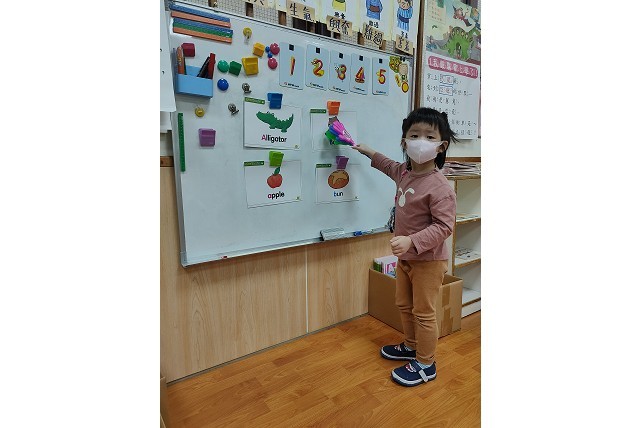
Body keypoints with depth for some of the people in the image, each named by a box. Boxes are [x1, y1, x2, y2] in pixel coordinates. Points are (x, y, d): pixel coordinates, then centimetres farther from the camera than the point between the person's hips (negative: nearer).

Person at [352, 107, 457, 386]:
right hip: (406, 257, 9)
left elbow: (443, 226, -26)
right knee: (404, 305, 23)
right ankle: (411, 346, 45)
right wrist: (368, 152, 30)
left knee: (424, 313, 7)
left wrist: (412, 241, -36)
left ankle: (425, 365, 27)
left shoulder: (439, 187, -25)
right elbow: (391, 167, 25)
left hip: (428, 260, -8)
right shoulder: (405, 173, 0)